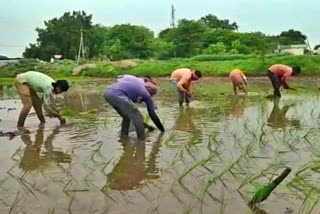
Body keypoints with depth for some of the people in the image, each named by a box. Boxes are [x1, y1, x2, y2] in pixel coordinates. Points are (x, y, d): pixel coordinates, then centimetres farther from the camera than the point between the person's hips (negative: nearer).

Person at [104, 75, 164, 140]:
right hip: (117, 95, -8)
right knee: (138, 117, 4)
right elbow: (152, 114, 17)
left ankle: (123, 137, 30)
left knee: (127, 116, 26)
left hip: (108, 92, 8)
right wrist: (162, 129, 30)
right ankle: (142, 139, 7)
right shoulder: (147, 95, 12)